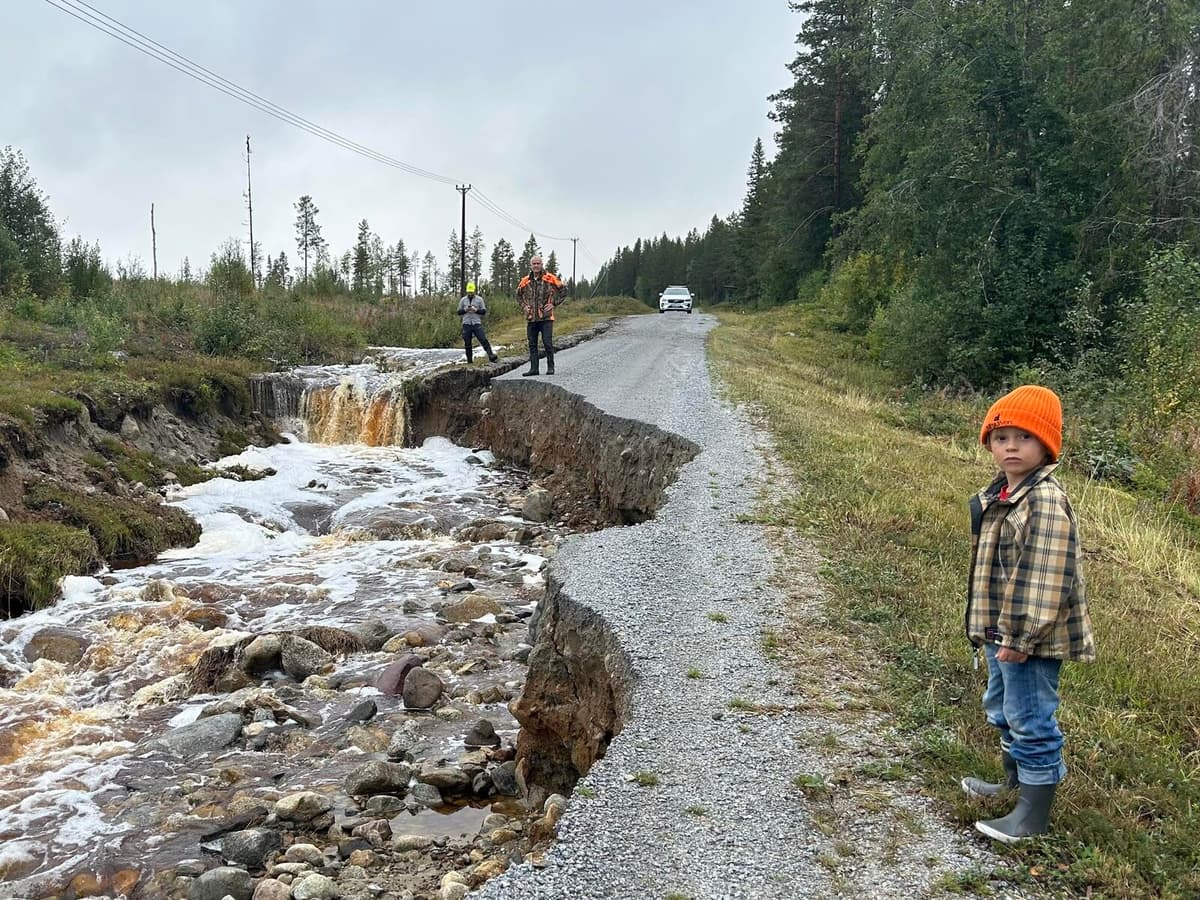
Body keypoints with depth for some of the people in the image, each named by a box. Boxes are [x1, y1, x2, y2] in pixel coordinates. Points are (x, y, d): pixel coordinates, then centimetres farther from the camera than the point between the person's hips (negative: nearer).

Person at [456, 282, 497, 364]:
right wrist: (465, 310, -9)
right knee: (467, 344, 4)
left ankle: (491, 356, -20)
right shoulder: (463, 300, 10)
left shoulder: (479, 299, 6)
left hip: (477, 323, -2)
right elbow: (459, 312, 11)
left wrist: (476, 310, -14)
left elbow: (484, 311, 4)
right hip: (466, 324, 2)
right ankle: (469, 361, 11)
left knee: (483, 340, -14)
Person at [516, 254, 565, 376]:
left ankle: (550, 367, 4)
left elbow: (562, 291, 6)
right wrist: (524, 306, 10)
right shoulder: (525, 281, 9)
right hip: (531, 318, 4)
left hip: (546, 317, -4)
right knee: (532, 344, 5)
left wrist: (554, 304, -1)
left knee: (547, 343, -6)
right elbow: (518, 295, 25)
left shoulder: (550, 278, -1)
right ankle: (533, 368, 10)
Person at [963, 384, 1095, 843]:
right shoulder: (997, 495, 9)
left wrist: (1021, 638, -24)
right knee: (1003, 709, 25)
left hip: (1031, 638, -10)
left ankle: (1033, 816, 14)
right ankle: (1014, 779, 46)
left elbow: (1044, 578, -26)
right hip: (1000, 632, 10)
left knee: (1031, 719, 1)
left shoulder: (1045, 501, -22)